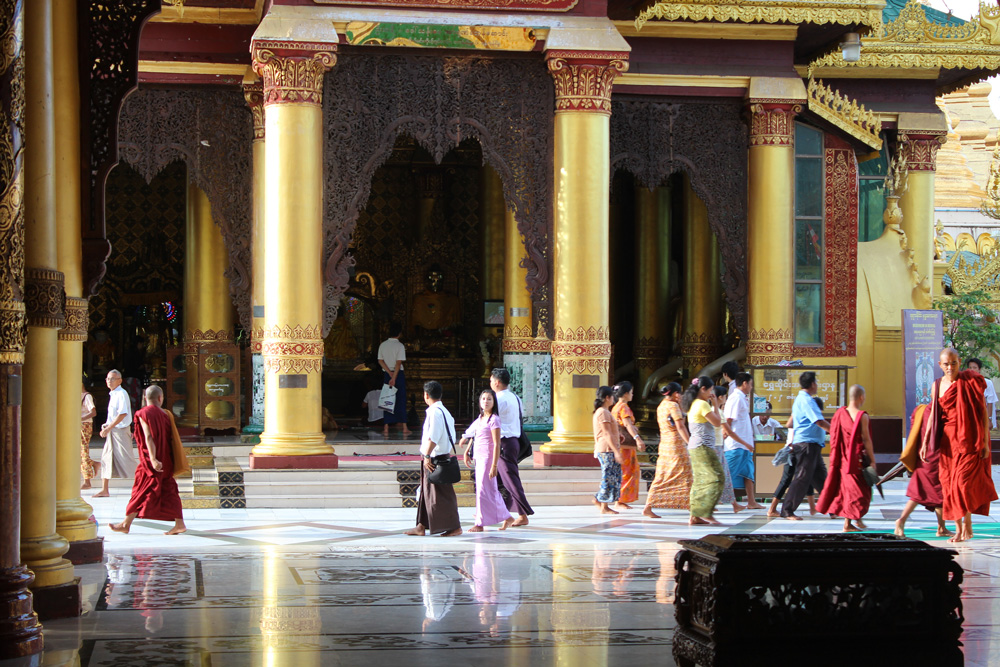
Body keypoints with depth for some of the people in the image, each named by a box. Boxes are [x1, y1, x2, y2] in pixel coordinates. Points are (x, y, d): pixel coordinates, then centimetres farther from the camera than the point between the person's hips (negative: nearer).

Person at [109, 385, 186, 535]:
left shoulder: (144, 414, -11)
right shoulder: (165, 414, 7)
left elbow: (149, 437, -20)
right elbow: (172, 437, 10)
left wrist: (153, 459, -25)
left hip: (150, 461, -6)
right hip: (166, 460, 6)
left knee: (141, 491, 0)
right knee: (169, 490, 7)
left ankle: (126, 524, 8)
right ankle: (179, 524, 4)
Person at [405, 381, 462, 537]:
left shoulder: (434, 412, -17)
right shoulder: (445, 412, 13)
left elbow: (433, 438, -23)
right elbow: (452, 437, 15)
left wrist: (427, 456, -18)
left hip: (435, 460, -10)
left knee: (441, 495, -5)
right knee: (426, 492, 14)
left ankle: (455, 527, -1)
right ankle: (422, 526, 19)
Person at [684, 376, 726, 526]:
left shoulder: (693, 405, 16)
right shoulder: (702, 404, -14)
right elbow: (717, 422, -12)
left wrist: (713, 404, 17)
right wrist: (715, 405, -1)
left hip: (694, 446, 10)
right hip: (704, 447, -10)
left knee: (700, 480, 10)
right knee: (716, 478, -8)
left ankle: (695, 516, 8)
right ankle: (705, 512, -12)